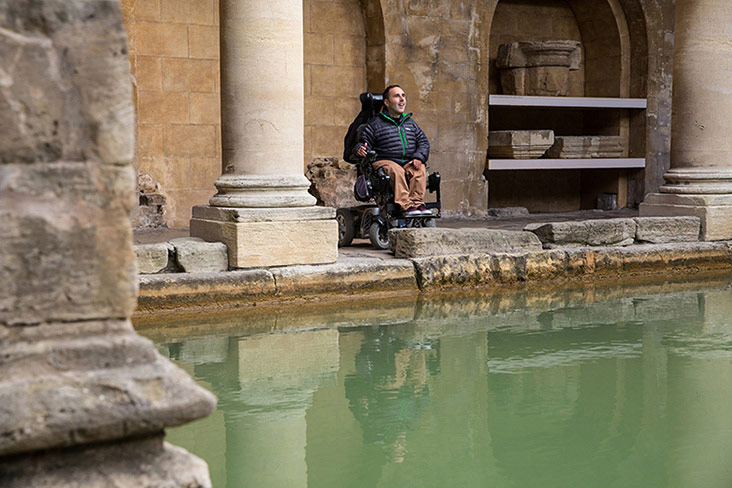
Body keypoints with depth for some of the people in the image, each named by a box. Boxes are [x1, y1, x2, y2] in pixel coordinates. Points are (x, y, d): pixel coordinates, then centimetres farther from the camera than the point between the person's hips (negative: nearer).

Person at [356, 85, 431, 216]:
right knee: (396, 170, -37)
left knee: (420, 169, -29)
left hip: (408, 163, 4)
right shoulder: (376, 124, 6)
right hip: (384, 161, -4)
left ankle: (417, 203, -37)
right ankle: (406, 206, -44)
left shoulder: (410, 123, 21)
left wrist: (418, 157, -3)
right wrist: (361, 150, -22)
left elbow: (423, 142, 17)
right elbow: (364, 142, 4)